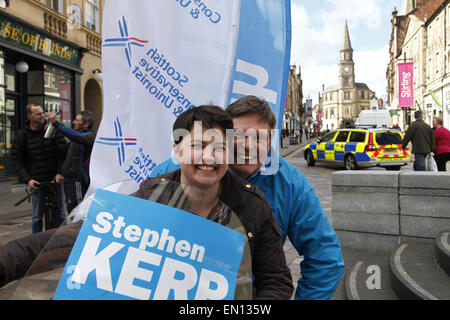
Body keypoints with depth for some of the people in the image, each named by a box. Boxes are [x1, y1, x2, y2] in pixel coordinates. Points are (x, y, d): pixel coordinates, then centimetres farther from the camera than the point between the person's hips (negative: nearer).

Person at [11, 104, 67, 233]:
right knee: (37, 217, 6)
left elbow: (64, 152, 1)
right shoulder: (21, 137, 0)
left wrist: (60, 172, -7)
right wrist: (27, 179, -7)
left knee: (61, 215, 6)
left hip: (55, 179, 1)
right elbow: (17, 160, 3)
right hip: (37, 182, 0)